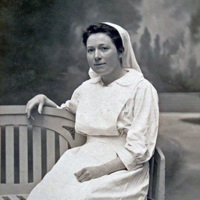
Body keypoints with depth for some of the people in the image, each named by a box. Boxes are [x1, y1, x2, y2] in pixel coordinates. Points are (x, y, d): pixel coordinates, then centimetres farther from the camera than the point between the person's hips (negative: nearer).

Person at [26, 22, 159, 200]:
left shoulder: (141, 88, -5)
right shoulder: (87, 88, 13)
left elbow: (139, 149, -10)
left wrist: (102, 169, -19)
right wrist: (44, 99, 13)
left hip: (122, 168, -5)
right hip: (86, 159, 5)